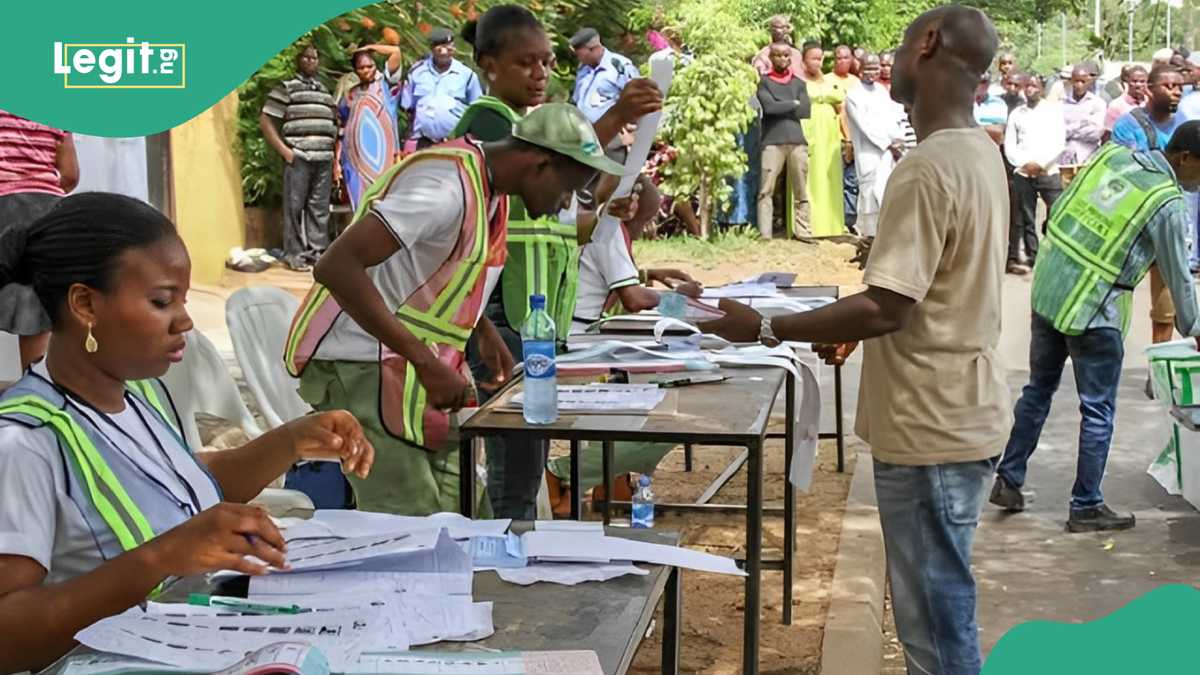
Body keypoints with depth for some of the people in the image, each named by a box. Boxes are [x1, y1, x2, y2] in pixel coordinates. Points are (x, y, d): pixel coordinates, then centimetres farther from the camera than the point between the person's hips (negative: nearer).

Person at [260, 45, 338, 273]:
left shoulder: (326, 90, 22)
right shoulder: (286, 88, 4)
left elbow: (334, 124, 28)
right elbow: (265, 121, -1)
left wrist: (335, 152, 13)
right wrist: (283, 150, -8)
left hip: (324, 159, 5)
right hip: (298, 158, -5)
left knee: (320, 207, 5)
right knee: (295, 206, -4)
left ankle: (317, 251, 12)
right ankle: (294, 255, 0)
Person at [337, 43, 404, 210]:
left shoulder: (385, 84, 9)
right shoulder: (349, 95, 16)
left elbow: (396, 52, -2)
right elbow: (342, 131, 15)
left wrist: (369, 48, 9)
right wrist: (337, 161, 8)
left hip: (383, 158, -2)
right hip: (356, 160, 2)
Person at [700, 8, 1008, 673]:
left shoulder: (926, 169, -22)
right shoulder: (978, 152, 10)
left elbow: (884, 309, -25)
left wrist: (764, 329, -19)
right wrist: (854, 327, 21)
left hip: (931, 428, -10)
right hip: (958, 413, 10)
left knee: (935, 621, 0)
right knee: (938, 609, 20)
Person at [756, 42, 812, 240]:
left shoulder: (799, 83, 18)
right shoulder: (764, 81, 9)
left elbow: (806, 110, 4)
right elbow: (768, 106, -8)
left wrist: (781, 107, 0)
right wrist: (793, 104, 2)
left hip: (798, 141, 3)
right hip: (772, 141, -3)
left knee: (801, 191, 5)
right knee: (766, 190, -8)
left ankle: (803, 231, 9)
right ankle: (765, 234, -8)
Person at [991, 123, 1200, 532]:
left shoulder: (1113, 154, 3)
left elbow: (1060, 210, 10)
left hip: (1048, 286, 7)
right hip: (1094, 311, -7)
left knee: (1039, 390, 19)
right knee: (1098, 410, 7)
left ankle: (1008, 482, 27)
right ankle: (1086, 508, 15)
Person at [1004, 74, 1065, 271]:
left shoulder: (1053, 110, 6)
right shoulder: (1016, 114, 12)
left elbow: (1060, 142, -2)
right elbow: (1009, 146, 8)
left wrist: (1040, 163, -10)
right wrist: (1024, 164, -8)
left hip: (1049, 173, -2)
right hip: (1023, 174, 2)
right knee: (1026, 219, 2)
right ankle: (1032, 256, 8)